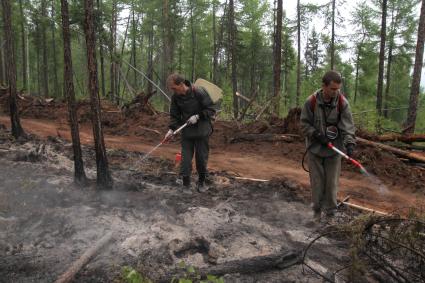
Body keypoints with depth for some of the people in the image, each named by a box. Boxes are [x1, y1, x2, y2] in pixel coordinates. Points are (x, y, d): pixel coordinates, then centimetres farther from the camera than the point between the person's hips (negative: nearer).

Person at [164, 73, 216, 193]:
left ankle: (202, 181, 27)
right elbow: (174, 115, 5)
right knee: (185, 158, 0)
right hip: (186, 132, 3)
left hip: (202, 131, -3)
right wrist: (171, 129, -10)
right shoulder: (175, 97, -3)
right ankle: (185, 184, 11)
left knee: (201, 158, 7)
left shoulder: (199, 92, -17)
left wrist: (197, 116, -22)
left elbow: (211, 110, -11)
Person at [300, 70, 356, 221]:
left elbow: (348, 125, -13)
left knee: (332, 182, 5)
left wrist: (350, 143, -27)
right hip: (315, 148, 0)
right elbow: (304, 123, -4)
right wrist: (317, 135, -16)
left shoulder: (343, 103, -9)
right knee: (317, 181, 7)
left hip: (334, 149, 1)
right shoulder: (311, 101, -12)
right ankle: (317, 210, 23)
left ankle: (330, 211, 20)